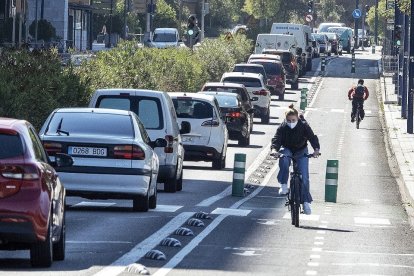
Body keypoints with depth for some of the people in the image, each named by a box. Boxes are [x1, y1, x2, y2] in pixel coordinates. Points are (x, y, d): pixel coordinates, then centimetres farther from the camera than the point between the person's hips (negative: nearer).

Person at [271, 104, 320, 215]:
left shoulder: (303, 126, -17)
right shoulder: (282, 127, -17)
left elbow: (312, 137, -23)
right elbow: (276, 139, -27)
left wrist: (316, 149, -42)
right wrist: (274, 149, -49)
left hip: (301, 151, 0)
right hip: (287, 149, 0)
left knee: (304, 177, -11)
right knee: (284, 160, -37)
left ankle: (306, 202, -3)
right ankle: (283, 185, -23)